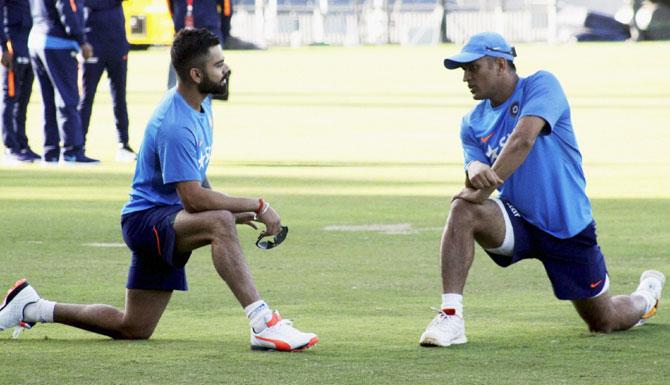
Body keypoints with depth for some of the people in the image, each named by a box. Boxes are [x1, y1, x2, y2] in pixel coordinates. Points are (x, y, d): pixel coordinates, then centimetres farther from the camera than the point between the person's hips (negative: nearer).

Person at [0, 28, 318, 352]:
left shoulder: (202, 104, 6)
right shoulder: (175, 125, -25)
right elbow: (193, 198, -29)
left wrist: (231, 209, 11)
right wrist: (257, 206, -25)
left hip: (167, 221, 10)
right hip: (146, 219, -10)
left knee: (133, 329, 14)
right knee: (219, 222, -38)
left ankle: (33, 308, 27)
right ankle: (263, 325, -43)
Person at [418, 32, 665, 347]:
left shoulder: (540, 85, -12)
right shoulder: (473, 123, 4)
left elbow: (523, 140, -28)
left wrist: (486, 187, -33)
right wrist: (475, 171, -33)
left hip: (568, 227, -3)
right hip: (517, 220, 3)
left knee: (603, 323, 6)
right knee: (461, 210, -29)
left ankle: (646, 295, 42)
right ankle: (450, 317, -32)